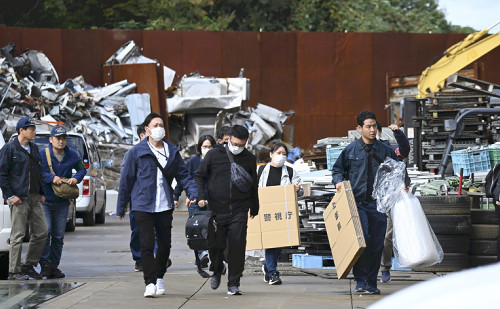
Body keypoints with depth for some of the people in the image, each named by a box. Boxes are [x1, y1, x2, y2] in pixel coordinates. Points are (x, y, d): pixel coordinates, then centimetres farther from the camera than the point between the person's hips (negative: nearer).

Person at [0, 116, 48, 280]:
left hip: (35, 198, 7)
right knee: (17, 236, -4)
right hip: (19, 199, -7)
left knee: (41, 232, 6)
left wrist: (41, 193, 15)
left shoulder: (34, 148, 15)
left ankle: (28, 265, 19)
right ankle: (14, 271, 3)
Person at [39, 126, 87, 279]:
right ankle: (45, 264, -8)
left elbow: (82, 169, 17)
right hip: (45, 200, -4)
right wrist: (51, 178, -21)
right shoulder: (42, 154, -4)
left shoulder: (72, 155, 7)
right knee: (45, 231, -15)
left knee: (59, 236, 6)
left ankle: (54, 265, 13)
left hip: (62, 202, 4)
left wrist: (76, 178, -4)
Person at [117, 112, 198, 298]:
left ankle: (159, 278, 28)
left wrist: (193, 193, -5)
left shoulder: (172, 152, 9)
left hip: (165, 206, 4)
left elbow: (183, 175, 13)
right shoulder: (136, 152, -1)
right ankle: (150, 283, -9)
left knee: (165, 244, 9)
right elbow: (126, 180, 3)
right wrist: (121, 208, 4)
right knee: (147, 244, -10)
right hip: (142, 206, -4)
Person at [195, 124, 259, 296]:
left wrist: (254, 207, 21)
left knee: (237, 246, -8)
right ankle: (217, 270, 36)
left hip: (239, 211, 1)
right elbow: (199, 176, 8)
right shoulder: (214, 155, 1)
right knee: (215, 245, 4)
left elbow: (253, 184, 19)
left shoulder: (249, 158, 8)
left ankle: (233, 284, 0)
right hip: (216, 209, -1)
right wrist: (201, 196, -6)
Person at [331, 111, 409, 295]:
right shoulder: (350, 150, 5)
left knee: (377, 244, 2)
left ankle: (372, 283, 12)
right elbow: (338, 168, 16)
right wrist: (338, 181, -4)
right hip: (357, 202, -2)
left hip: (378, 203, 2)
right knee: (362, 239, -16)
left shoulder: (385, 150, 9)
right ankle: (360, 280, -8)